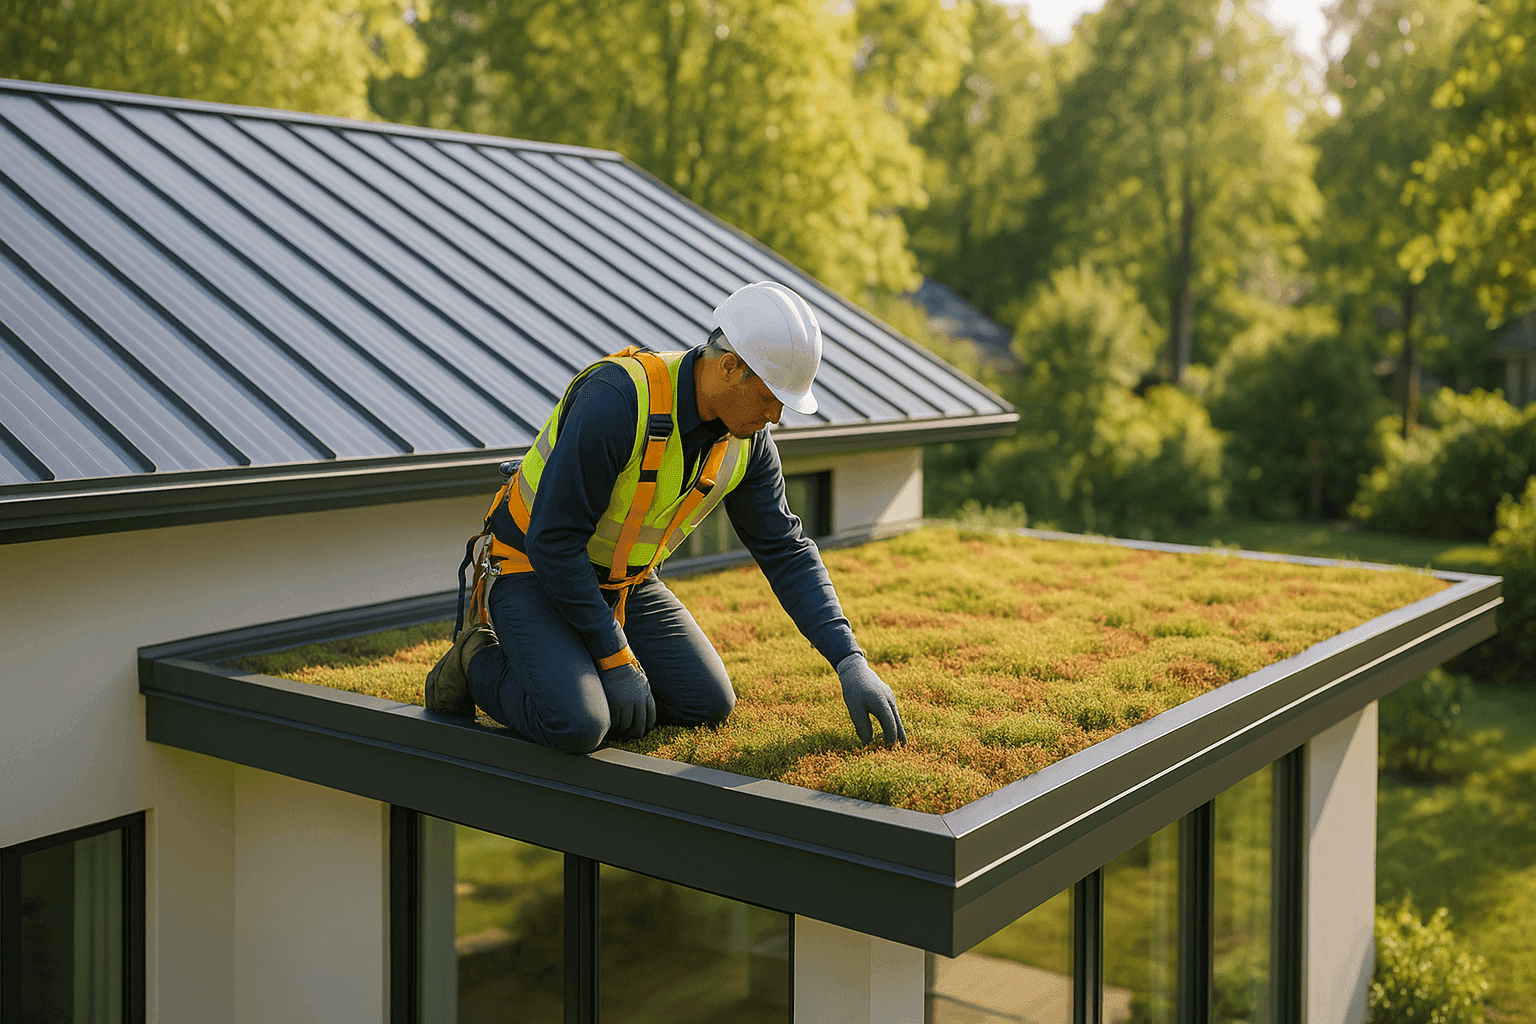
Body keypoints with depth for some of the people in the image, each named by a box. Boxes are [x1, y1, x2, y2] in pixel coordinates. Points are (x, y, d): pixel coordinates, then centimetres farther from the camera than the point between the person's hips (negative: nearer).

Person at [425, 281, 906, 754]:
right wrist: (616, 657, -23)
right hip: (532, 569, -7)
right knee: (577, 726, -27)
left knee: (709, 703, -1)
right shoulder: (618, 398, -32)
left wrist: (849, 660, -9)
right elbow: (552, 538, -29)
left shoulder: (747, 438, -9)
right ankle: (482, 659, 2)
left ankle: (574, 666, 16)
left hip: (624, 583, 7)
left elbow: (786, 551, -1)